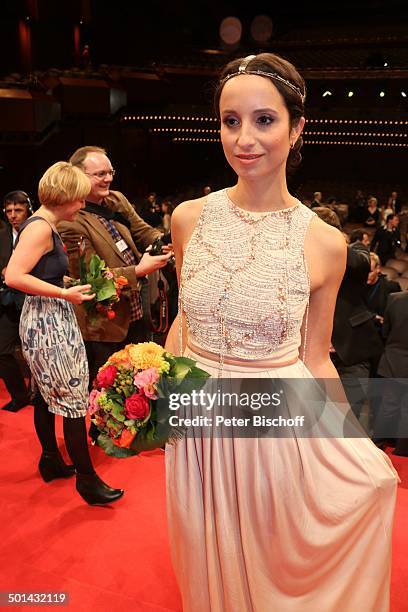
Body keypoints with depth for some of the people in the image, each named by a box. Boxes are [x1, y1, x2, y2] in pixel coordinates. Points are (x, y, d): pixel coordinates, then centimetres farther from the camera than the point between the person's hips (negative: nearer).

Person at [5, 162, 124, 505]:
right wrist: (64, 293, -22)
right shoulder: (40, 227, -17)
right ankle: (86, 479, 6)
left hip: (46, 321, 10)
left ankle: (51, 461, 34)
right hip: (48, 324, -10)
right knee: (74, 398, -4)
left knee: (48, 395, 18)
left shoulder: (45, 226, 12)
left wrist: (67, 282, 10)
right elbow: (14, 277, -25)